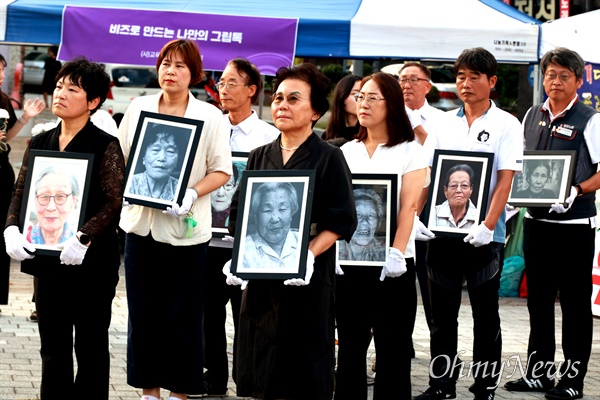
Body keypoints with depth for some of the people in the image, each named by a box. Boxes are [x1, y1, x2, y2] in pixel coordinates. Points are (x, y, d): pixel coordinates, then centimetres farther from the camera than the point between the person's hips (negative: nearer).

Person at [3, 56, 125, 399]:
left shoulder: (105, 146, -7)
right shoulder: (39, 144, 9)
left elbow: (114, 203, -15)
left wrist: (82, 239, -28)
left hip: (91, 262, -5)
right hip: (47, 261, 5)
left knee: (90, 346, 6)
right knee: (53, 347, 11)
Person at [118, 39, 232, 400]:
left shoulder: (209, 116, -2)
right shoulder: (139, 108, 7)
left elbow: (221, 171, -4)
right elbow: (121, 157, 12)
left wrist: (192, 194, -19)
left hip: (186, 226, -3)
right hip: (141, 221, 3)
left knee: (182, 316, 2)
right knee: (143, 312, 7)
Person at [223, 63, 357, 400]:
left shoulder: (329, 158, -2)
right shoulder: (260, 157, 11)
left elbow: (341, 222, -8)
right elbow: (239, 214, 12)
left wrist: (308, 256, -21)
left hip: (308, 279, -4)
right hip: (260, 277, 5)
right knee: (260, 370, 7)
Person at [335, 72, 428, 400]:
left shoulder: (410, 151, 0)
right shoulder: (347, 152, 12)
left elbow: (409, 207, -8)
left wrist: (396, 253, -19)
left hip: (391, 264, -4)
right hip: (348, 261, 4)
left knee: (392, 348, 1)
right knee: (350, 345, 8)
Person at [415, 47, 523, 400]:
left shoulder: (507, 125, -2)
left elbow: (504, 181, -10)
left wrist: (488, 226, -20)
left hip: (483, 236, -4)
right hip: (443, 230, 4)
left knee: (485, 315, 5)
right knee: (442, 314, 8)